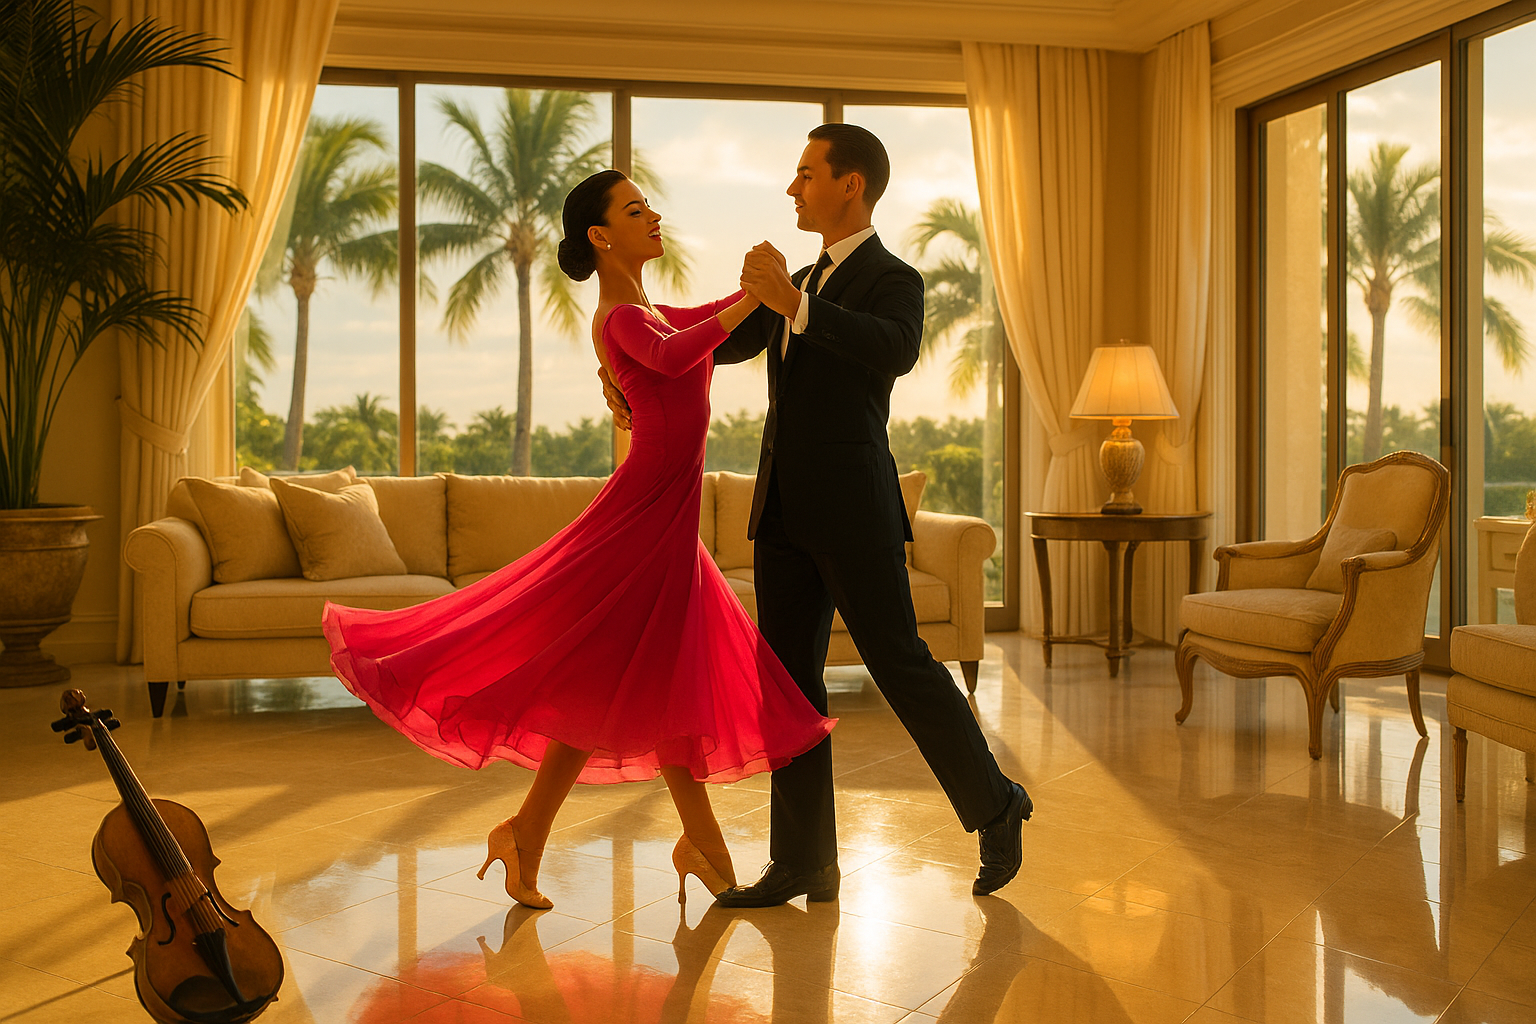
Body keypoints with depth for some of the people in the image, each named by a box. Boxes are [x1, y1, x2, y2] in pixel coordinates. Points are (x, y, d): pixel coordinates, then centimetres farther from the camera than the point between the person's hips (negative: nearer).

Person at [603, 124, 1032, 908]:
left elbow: (896, 351, -27)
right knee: (788, 679, 6)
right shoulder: (801, 285, 20)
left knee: (900, 665, -3)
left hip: (853, 510, -8)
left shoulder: (893, 279, -4)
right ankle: (802, 863, 14)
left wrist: (793, 304, -33)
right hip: (783, 512, 8)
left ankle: (995, 807, 19)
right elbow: (722, 341, 30)